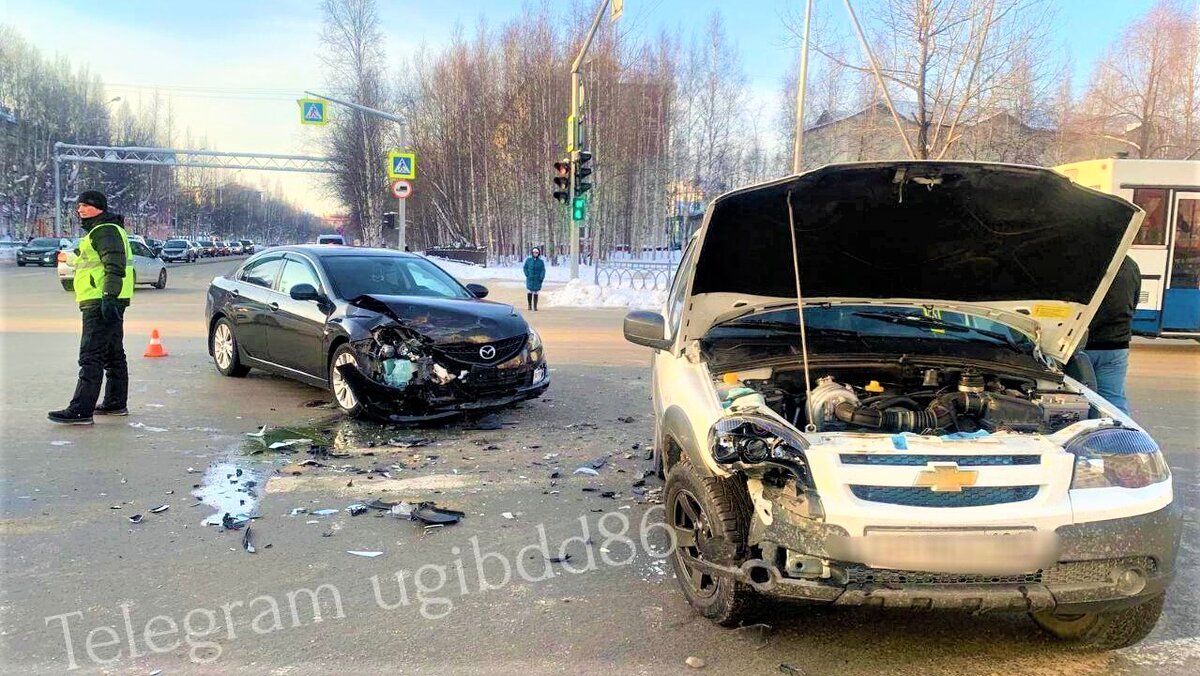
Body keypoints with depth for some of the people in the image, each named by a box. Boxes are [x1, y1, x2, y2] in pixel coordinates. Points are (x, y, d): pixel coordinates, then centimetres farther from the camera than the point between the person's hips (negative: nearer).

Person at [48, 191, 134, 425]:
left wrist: (109, 297, -28)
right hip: (103, 303, 12)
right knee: (113, 355, 15)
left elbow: (115, 267, -22)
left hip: (100, 303, -12)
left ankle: (80, 410, -15)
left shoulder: (105, 231, -12)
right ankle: (116, 403, 23)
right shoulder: (97, 231, 23)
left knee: (90, 356, -13)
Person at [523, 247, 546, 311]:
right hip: (530, 279, 0)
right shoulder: (528, 260, 4)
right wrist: (527, 275, -6)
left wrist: (541, 278, -11)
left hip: (537, 280, 0)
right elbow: (525, 268, 7)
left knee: (536, 293, 1)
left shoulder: (541, 261, 3)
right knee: (529, 292, -4)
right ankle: (529, 305, 15)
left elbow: (543, 270, 1)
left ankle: (535, 306, 8)